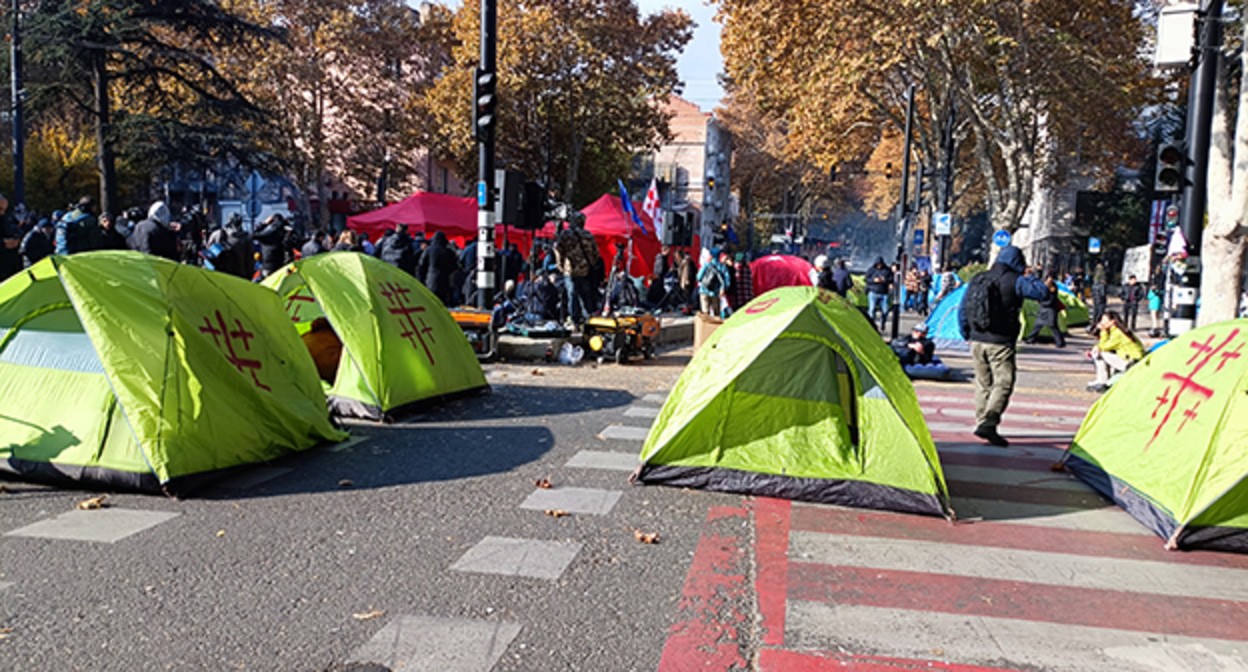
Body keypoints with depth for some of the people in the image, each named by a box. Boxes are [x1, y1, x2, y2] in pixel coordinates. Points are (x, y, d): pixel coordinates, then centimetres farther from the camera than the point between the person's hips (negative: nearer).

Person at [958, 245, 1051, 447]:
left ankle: (981, 421, 18)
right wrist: (1032, 280, 6)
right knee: (1003, 383, -3)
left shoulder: (977, 280, 10)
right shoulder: (1015, 281, -8)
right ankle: (988, 423, -16)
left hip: (977, 341, 6)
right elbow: (1044, 293, -12)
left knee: (983, 383, 15)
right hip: (1001, 343, -6)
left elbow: (963, 310, 13)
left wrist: (967, 336, 22)